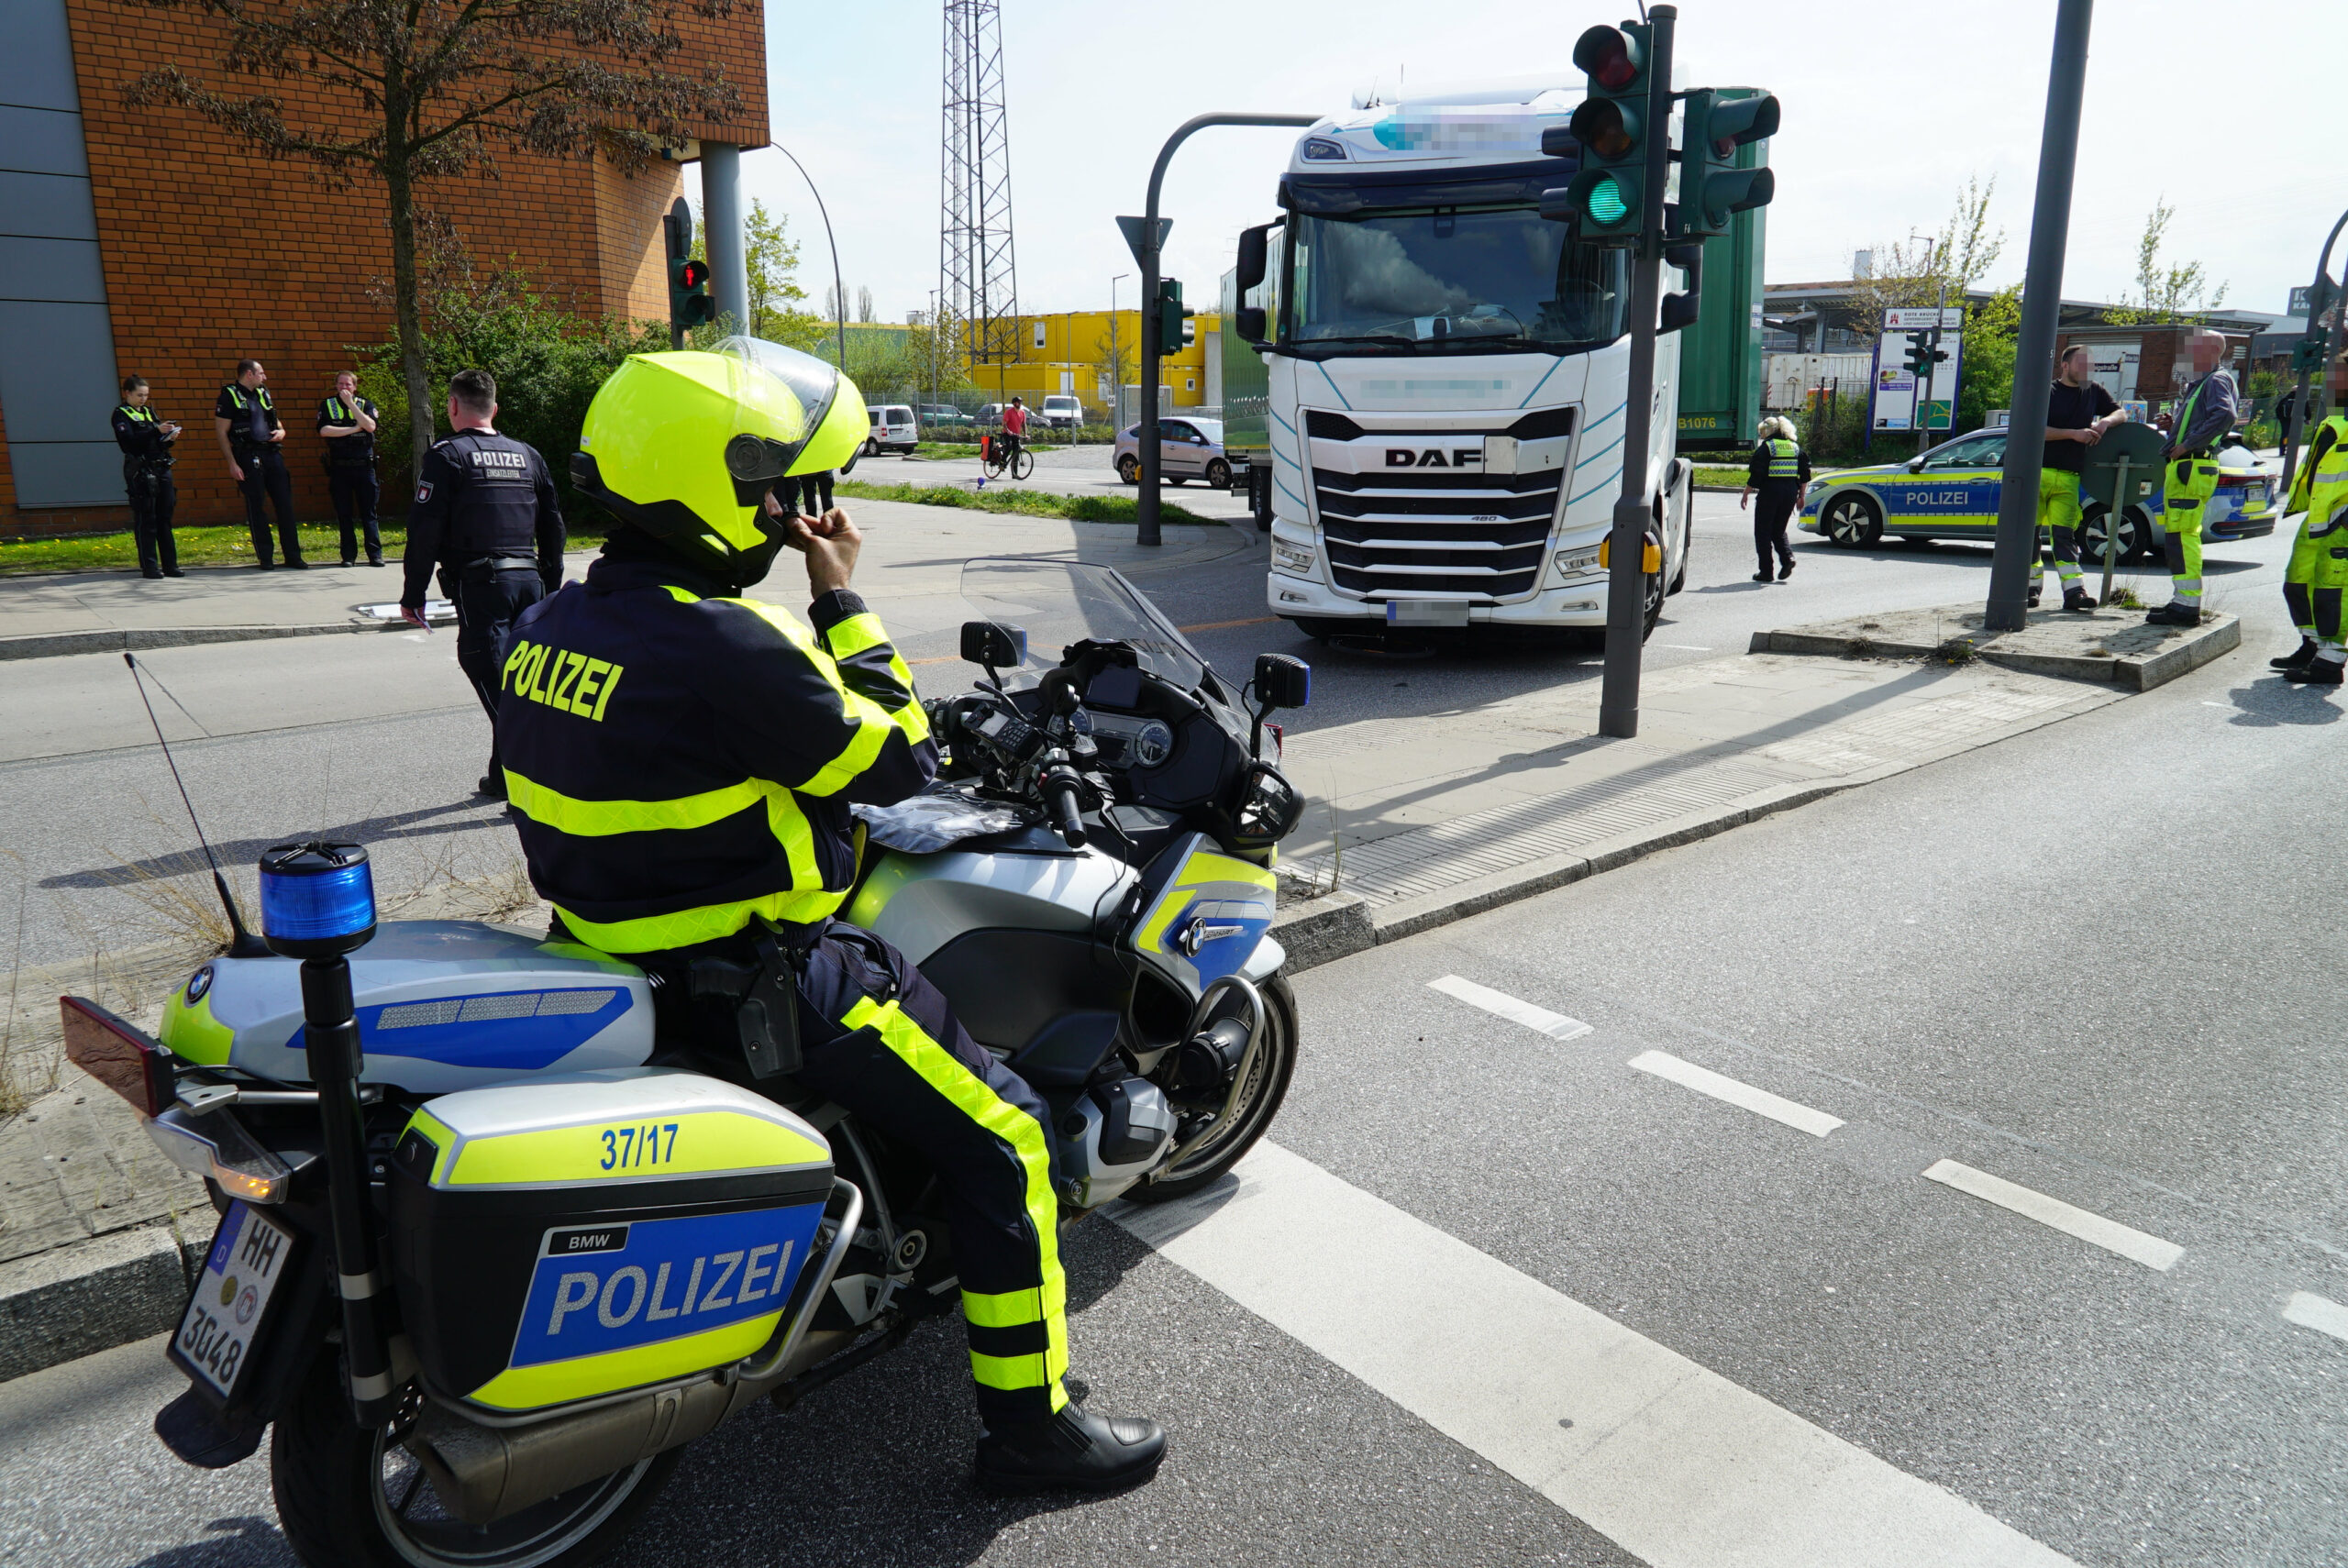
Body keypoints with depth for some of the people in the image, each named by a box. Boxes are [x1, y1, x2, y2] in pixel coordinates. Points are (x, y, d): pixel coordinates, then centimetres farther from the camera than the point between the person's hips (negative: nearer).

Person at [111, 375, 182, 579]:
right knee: (145, 520, -5)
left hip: (161, 469, 6)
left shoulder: (148, 412, 19)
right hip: (140, 472, -6)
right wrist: (155, 430, -22)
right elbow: (129, 441, -15)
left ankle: (170, 564, 9)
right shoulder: (121, 414, 0)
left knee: (165, 518, 6)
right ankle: (149, 566, -3)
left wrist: (170, 437, -4)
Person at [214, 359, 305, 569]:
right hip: (248, 457, -6)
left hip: (272, 454, 6)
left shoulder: (263, 393, 17)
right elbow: (221, 432, -6)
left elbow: (276, 423, 28)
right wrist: (232, 464, -13)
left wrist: (281, 431, 3)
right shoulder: (229, 396, -2)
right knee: (255, 508, 0)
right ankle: (264, 558, 5)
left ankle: (293, 556, 5)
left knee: (285, 503, 2)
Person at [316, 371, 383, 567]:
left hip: (364, 465, 0)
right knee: (344, 514, 3)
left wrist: (350, 403, -11)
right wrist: (354, 429, -8)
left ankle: (375, 554, 1)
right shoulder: (327, 405, 7)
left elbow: (370, 426, -11)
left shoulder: (365, 404, 8)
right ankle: (349, 556, 7)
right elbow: (324, 430, -8)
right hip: (339, 468, 1)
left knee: (369, 512, -1)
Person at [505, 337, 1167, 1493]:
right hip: (753, 983, -10)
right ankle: (1031, 1423, 10)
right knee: (1000, 1140, -3)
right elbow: (896, 764, -16)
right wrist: (844, 603, -8)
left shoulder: (552, 622, 3)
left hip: (617, 944, 10)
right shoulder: (724, 645, -26)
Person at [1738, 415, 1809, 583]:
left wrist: (1746, 494, -3)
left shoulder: (1766, 447, -6)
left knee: (1763, 531, 4)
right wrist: (1801, 496, 17)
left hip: (1770, 492, -6)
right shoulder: (1796, 446, 13)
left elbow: (1755, 474, -10)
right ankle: (1787, 558, -4)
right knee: (1779, 529, 20)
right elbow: (1804, 474, 11)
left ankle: (1766, 572, 4)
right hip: (1790, 492, 6)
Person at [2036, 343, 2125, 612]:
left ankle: (2074, 590, -7)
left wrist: (2106, 422, -2)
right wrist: (2074, 433, -14)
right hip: (2037, 471, -3)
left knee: (2065, 534, -1)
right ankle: (2031, 586, 8)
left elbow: (2121, 414, 21)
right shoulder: (2046, 391, 0)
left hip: (2069, 477, 3)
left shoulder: (2094, 391, 15)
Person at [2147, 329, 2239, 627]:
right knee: (2182, 536, 14)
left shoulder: (2217, 380, -7)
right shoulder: (2201, 383, 25)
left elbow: (2226, 415, -25)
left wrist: (2188, 444, -22)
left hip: (2192, 468, -11)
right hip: (2182, 468, 11)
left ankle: (2187, 606, -16)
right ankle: (2183, 602, 21)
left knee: (2182, 535, -14)